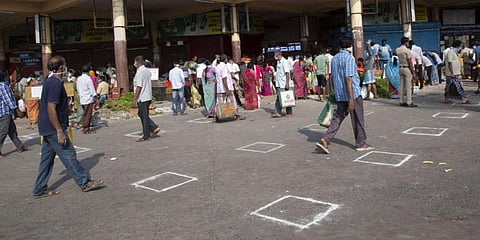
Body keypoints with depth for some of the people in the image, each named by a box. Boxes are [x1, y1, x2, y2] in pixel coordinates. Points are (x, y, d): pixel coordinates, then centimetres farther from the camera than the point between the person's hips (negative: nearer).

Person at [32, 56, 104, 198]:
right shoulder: (55, 83, -18)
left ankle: (40, 190, 18)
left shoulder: (50, 82, 14)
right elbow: (51, 109, -23)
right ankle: (85, 183, 5)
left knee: (47, 159, 13)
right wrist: (59, 131, -23)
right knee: (69, 155, -3)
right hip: (53, 128, -10)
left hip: (47, 128, 10)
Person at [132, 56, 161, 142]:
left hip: (142, 98, -9)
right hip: (148, 97, 9)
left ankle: (146, 136, 7)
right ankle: (154, 127, 14)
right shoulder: (148, 71, 12)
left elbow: (139, 86, -19)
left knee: (144, 116, -1)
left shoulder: (139, 72, -16)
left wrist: (135, 98, -12)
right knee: (142, 115, 19)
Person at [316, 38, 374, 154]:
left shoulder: (334, 59, 9)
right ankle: (361, 143, 19)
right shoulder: (349, 58, -14)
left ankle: (325, 140, -6)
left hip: (339, 95, 7)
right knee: (357, 120, 7)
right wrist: (351, 99, -21)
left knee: (338, 118, 8)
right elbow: (348, 79, -20)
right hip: (353, 93, -7)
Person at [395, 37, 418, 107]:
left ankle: (401, 101, 13)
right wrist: (413, 73, -11)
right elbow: (410, 63, -15)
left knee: (401, 86, 9)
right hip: (407, 68, -7)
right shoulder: (407, 51, -14)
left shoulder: (397, 50, 4)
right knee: (408, 86, -4)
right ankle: (409, 102, -3)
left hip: (401, 68, 7)